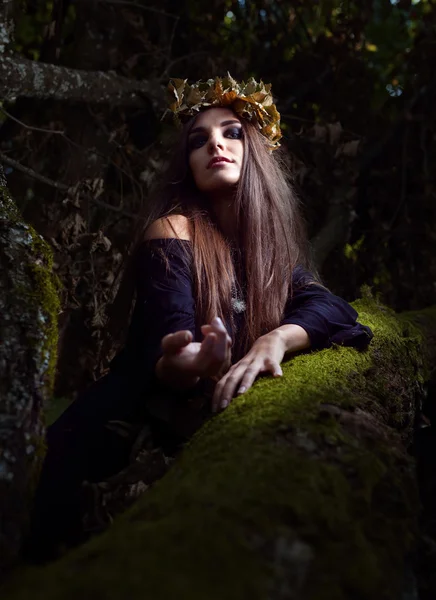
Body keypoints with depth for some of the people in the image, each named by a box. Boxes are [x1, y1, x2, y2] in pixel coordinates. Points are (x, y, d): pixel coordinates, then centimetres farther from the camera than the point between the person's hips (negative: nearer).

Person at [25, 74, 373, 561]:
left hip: (218, 423, 6)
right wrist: (179, 367, -46)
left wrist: (275, 340, -30)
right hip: (126, 432, -5)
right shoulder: (172, 232, -12)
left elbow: (327, 304, -10)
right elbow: (168, 338, -23)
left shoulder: (270, 238, 4)